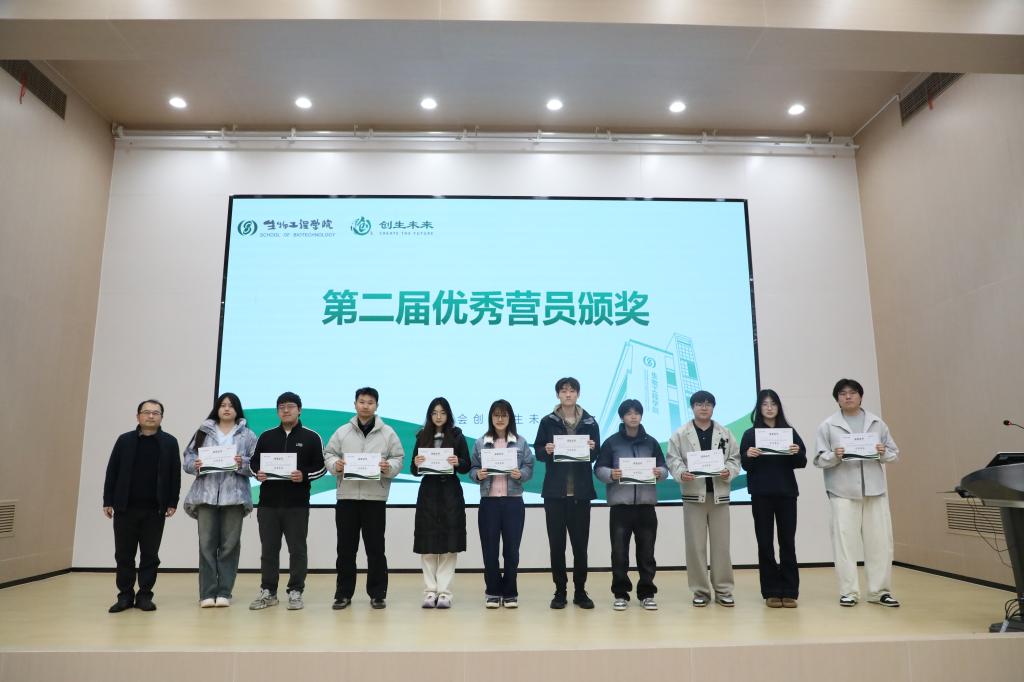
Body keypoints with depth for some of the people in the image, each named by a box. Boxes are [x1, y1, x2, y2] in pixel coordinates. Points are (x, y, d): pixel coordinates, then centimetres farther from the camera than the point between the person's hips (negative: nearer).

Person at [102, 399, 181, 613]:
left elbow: (175, 474, 2)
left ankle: (144, 596, 14)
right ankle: (125, 596, 18)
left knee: (150, 555, 5)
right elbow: (112, 472, 6)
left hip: (155, 509, -1)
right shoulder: (124, 440, 6)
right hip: (125, 507, 1)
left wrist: (172, 503, -3)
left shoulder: (170, 442, 3)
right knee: (124, 554, 7)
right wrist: (108, 501, 1)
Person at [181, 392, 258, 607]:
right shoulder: (203, 432, 12)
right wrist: (196, 465, -12)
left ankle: (224, 592, 8)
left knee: (230, 544, 1)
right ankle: (207, 593, 4)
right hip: (206, 494, 1)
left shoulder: (247, 435, 9)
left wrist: (242, 463, -17)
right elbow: (187, 459, 8)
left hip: (234, 495, -1)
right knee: (207, 543, -1)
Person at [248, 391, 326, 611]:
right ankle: (268, 592, 19)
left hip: (297, 504, -3)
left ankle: (295, 592, 11)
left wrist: (304, 475, -17)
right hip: (268, 503, 3)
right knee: (268, 549, 9)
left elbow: (321, 467, 0)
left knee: (297, 549, 3)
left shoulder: (311, 437, 3)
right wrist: (257, 473, -8)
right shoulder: (266, 436, 12)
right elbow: (253, 461, 14)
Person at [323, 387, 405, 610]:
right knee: (346, 548, 8)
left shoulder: (388, 433, 2)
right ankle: (344, 593, 19)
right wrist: (335, 464, -13)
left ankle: (378, 593, 16)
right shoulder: (342, 432, 6)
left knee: (375, 548, 5)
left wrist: (389, 467, -18)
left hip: (375, 497, -1)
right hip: (347, 496, 2)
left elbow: (398, 458, 2)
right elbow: (328, 454, 8)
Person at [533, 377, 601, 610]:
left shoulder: (590, 422, 5)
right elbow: (537, 451, 3)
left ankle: (580, 591, 19)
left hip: (581, 492, 1)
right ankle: (560, 591, 16)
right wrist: (546, 450, -18)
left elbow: (597, 455, 7)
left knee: (580, 543, 7)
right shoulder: (548, 422, 2)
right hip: (555, 491, 0)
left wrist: (592, 449, -14)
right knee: (556, 543, 5)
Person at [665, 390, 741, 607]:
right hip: (693, 495, -1)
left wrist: (729, 471, -13)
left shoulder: (725, 433, 7)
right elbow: (673, 459, -2)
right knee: (695, 545, 3)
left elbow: (734, 458, 6)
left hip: (719, 494, 2)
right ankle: (700, 591, 14)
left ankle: (723, 590, 18)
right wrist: (681, 473, -21)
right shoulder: (681, 434, 1)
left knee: (721, 544, 7)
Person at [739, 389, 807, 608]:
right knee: (765, 543, 2)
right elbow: (745, 466, 2)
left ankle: (789, 592, 9)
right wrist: (749, 455, -20)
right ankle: (771, 592, 8)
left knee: (787, 542, 2)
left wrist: (797, 453, -15)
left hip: (786, 492, 1)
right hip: (761, 494, -1)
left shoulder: (789, 431, 9)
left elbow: (802, 463, 6)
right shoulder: (750, 434, 4)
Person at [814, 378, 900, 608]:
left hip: (874, 490, 3)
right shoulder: (828, 425, 3)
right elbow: (819, 459, 0)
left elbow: (895, 453, 12)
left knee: (880, 542, 5)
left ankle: (880, 591, 17)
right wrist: (834, 456, -19)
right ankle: (849, 592, 7)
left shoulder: (877, 423, 11)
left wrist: (883, 453, -9)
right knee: (845, 542, -2)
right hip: (842, 492, -2)